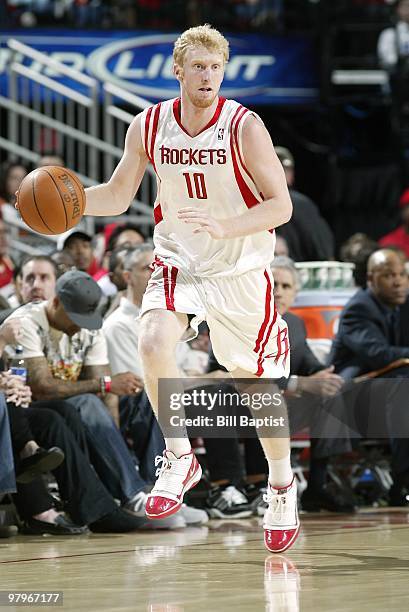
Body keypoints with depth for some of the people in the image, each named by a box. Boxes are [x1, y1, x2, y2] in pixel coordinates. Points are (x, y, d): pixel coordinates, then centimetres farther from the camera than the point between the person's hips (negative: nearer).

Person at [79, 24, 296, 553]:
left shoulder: (244, 127, -16)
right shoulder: (148, 127, -6)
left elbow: (281, 206, -17)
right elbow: (117, 197, 6)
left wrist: (225, 227, -33)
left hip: (240, 271, -2)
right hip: (179, 261, 2)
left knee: (259, 385, 6)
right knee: (153, 343, -26)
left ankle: (281, 486, 30)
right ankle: (179, 460, -8)